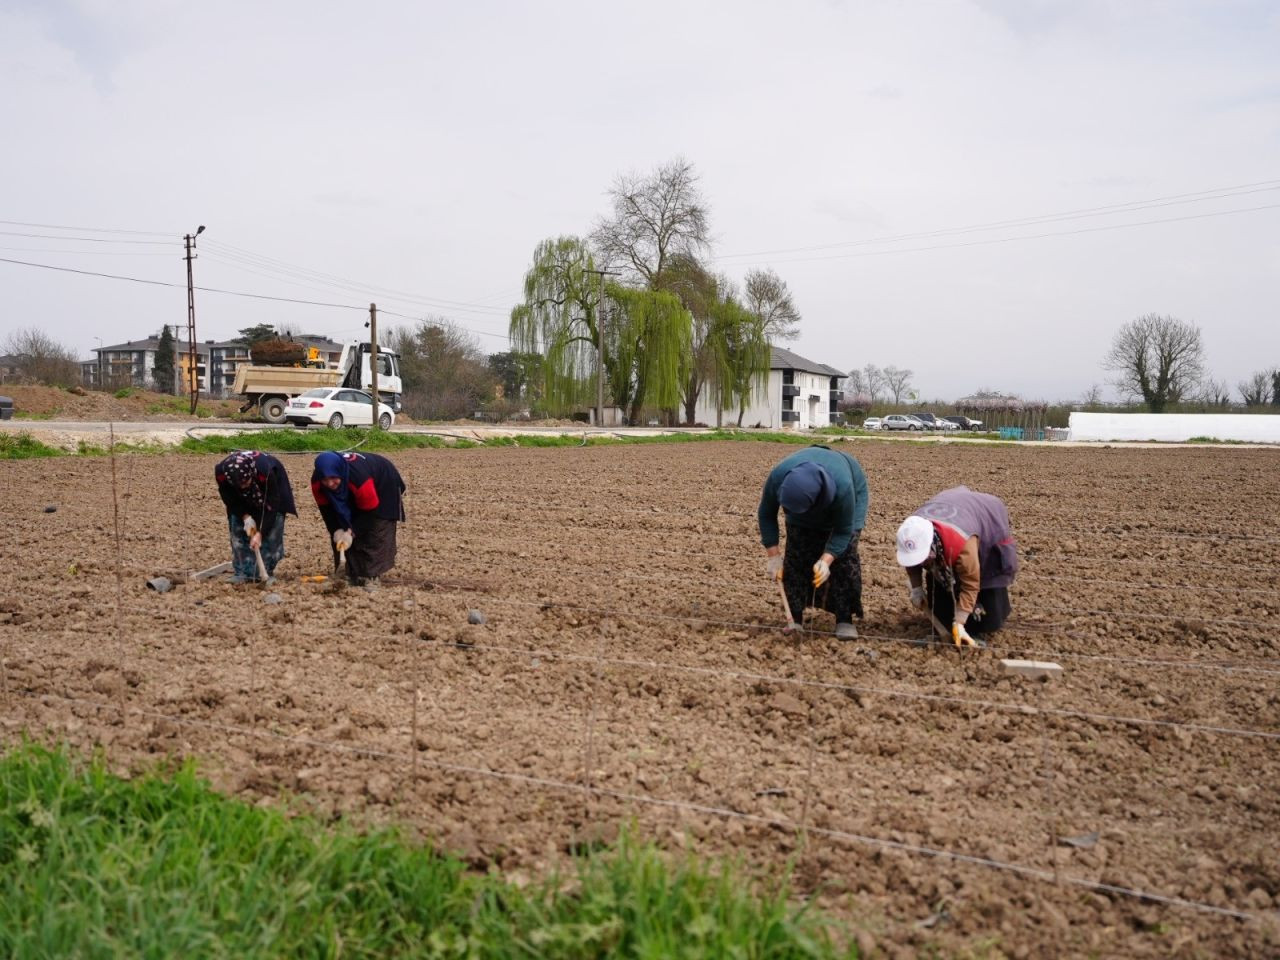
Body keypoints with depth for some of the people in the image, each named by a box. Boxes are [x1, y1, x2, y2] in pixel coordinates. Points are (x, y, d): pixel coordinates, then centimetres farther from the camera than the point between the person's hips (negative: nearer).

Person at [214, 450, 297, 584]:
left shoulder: (266, 472, -44)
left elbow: (270, 506, -34)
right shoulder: (221, 473, -35)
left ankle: (266, 572, -5)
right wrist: (245, 517, -27)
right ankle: (242, 572, 0)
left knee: (271, 531, -13)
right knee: (238, 531, -7)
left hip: (272, 490, -3)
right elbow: (230, 500, -16)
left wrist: (260, 533, -36)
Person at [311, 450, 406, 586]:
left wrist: (352, 532, -35)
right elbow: (326, 508, -12)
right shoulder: (317, 483, -27)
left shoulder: (359, 479, -46)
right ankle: (353, 573, 6)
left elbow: (370, 511, -33)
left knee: (376, 532, -17)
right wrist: (336, 530, -22)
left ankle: (370, 576, -16)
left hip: (384, 485, -6)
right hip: (351, 494, 6)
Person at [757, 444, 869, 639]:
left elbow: (843, 531, -30)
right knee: (796, 553, -9)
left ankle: (845, 620, -11)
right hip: (803, 497, 3)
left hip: (852, 491, -3)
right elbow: (767, 515, -20)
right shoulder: (778, 477, -38)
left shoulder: (843, 488, -45)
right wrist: (773, 555, -24)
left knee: (844, 555, -16)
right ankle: (794, 617, -3)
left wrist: (826, 560, -44)